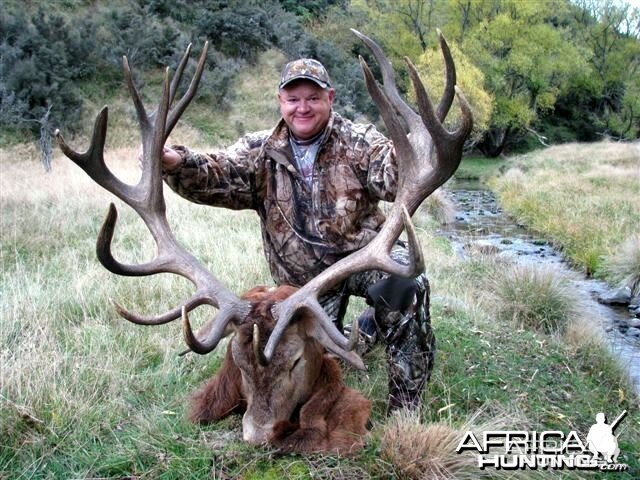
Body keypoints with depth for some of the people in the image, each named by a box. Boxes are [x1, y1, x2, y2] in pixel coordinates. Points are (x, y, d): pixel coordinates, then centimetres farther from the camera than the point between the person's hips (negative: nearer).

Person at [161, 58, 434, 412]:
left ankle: (405, 407, -15)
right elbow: (214, 178, -14)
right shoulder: (259, 153, 0)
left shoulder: (359, 143, -5)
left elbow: (392, 175, -23)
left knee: (407, 285, -33)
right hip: (305, 274, 3)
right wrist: (176, 163, -36)